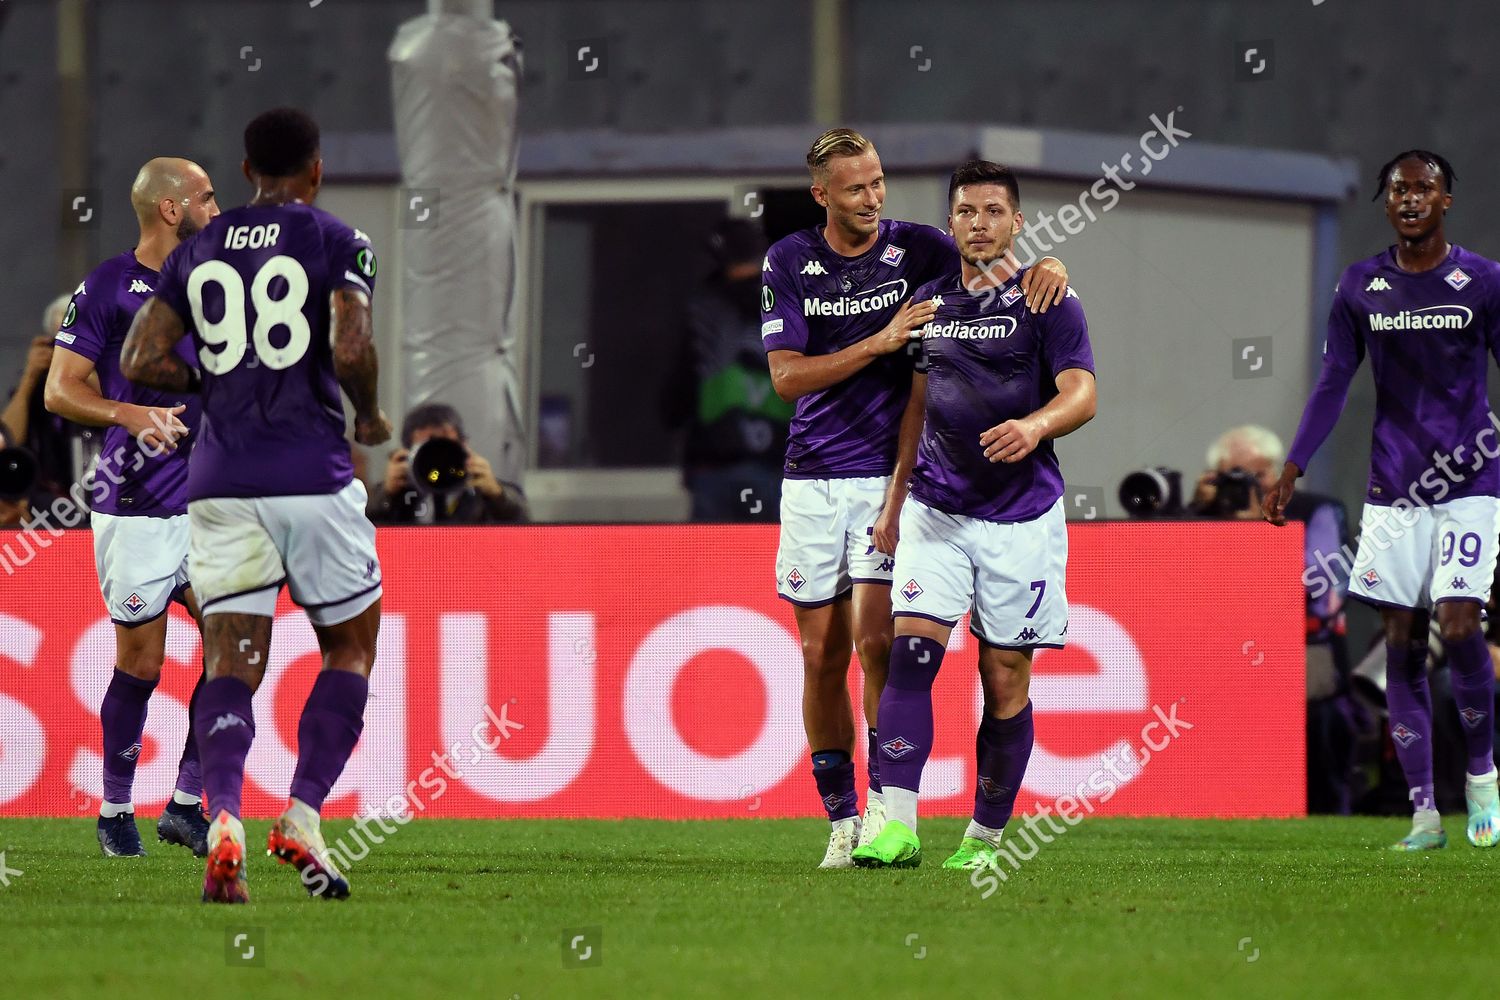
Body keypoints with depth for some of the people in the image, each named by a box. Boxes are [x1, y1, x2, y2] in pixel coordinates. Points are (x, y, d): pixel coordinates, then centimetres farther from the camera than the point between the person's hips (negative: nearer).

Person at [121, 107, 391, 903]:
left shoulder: (198, 253, 12)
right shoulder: (336, 243, -1)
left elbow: (141, 362, 5)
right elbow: (351, 352, -14)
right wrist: (370, 416, 5)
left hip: (221, 480, 3)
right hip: (311, 475, -3)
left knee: (231, 664, 1)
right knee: (350, 650, 13)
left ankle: (224, 817, -23)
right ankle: (303, 818, -2)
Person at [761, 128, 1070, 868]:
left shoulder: (918, 250, -1)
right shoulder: (788, 263, 1)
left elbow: (1003, 273, 3)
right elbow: (787, 377, -7)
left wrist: (1049, 267, -21)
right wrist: (881, 342, -17)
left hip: (891, 475, -2)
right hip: (813, 480, 2)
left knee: (875, 640, -16)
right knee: (822, 655, 2)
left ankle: (887, 803, -9)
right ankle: (841, 818, 11)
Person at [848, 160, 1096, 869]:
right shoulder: (928, 303, 12)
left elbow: (1082, 393, -11)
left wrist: (1033, 426, -31)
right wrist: (894, 502, 19)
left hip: (1022, 515, -3)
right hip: (936, 510, 3)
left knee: (1006, 678, 1)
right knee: (911, 649, -15)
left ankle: (985, 838, 12)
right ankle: (896, 825, -22)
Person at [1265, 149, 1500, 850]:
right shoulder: (1360, 287, 6)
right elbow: (1332, 385, 10)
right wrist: (1291, 470, 2)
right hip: (1392, 493, 2)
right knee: (1402, 643, -2)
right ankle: (1424, 812, 1)